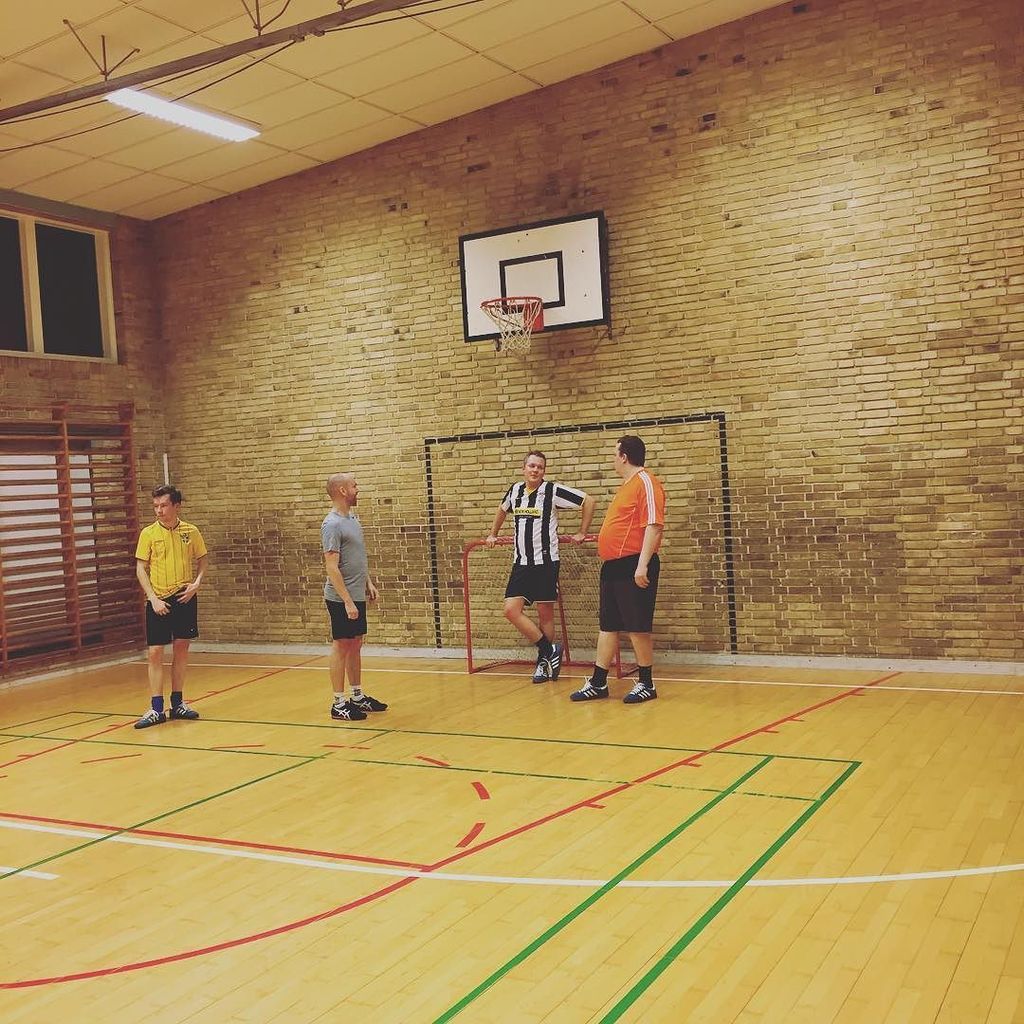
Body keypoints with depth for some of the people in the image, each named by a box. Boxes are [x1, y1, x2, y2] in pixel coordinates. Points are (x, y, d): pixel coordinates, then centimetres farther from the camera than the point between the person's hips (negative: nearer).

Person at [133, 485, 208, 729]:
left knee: (181, 650, 9)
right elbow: (141, 569, -2)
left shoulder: (191, 531, 1)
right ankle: (156, 709, 2)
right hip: (159, 601, -2)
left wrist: (196, 583, -6)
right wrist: (153, 598, -11)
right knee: (154, 653, -4)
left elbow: (202, 559, 11)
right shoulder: (148, 533, -3)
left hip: (184, 598, 2)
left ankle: (177, 704, 21)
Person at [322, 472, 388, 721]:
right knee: (341, 647, -2)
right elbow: (332, 567, -20)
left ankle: (358, 696, 23)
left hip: (357, 597, 9)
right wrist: (347, 601, -23)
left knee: (356, 646, 14)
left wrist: (368, 582, 16)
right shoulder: (332, 525, -17)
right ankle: (339, 704, 5)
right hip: (341, 598, -9)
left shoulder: (352, 518, 12)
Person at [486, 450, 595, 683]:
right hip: (521, 563, 5)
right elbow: (502, 509, 31)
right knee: (511, 610, -7)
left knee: (545, 614, 2)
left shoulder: (553, 491, -9)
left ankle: (544, 661, 17)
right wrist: (493, 534, 32)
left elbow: (588, 501, -5)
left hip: (546, 562, -5)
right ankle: (550, 650, 3)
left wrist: (582, 533, -3)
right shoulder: (515, 491, 8)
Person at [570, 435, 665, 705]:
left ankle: (646, 684, 8)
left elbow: (654, 525, -19)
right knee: (607, 625, 11)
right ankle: (598, 683, 17)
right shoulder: (625, 486, 18)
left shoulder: (645, 482, -11)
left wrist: (643, 564, -24)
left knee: (638, 627, -3)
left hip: (633, 566, -10)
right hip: (613, 566, 10)